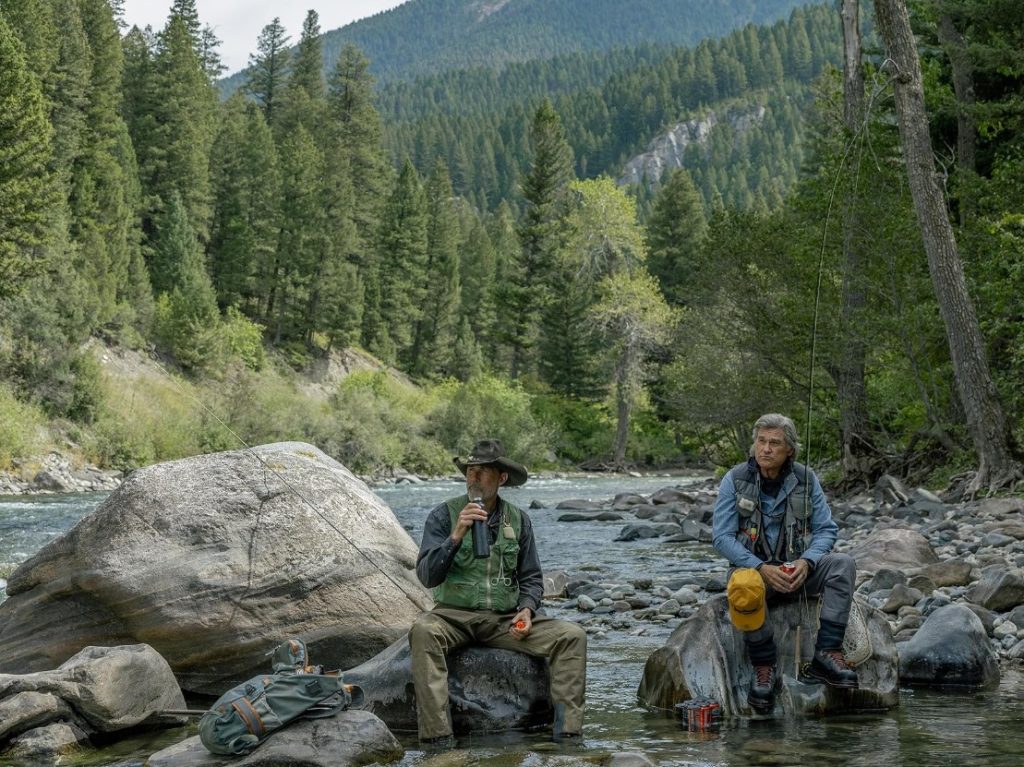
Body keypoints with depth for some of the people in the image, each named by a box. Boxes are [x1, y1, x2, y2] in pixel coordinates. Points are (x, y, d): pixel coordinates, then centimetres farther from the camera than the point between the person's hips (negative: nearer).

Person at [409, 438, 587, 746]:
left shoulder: (518, 520, 8)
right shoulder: (444, 516, -2)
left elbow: (532, 578, 13)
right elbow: (427, 576, -12)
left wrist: (527, 609, -7)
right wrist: (456, 537, -26)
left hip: (506, 619, 3)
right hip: (455, 615, -3)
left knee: (572, 636, -18)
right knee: (423, 629, -37)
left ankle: (566, 732, -17)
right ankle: (437, 736, -38)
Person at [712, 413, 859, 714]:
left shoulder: (805, 479, 2)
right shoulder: (735, 480, -4)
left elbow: (826, 529, 2)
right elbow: (721, 537, -8)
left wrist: (806, 562, -19)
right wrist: (762, 568, -22)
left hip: (796, 570, 3)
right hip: (752, 567, -3)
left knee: (842, 564, -26)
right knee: (744, 588, -39)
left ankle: (826, 654, -27)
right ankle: (764, 667, -22)